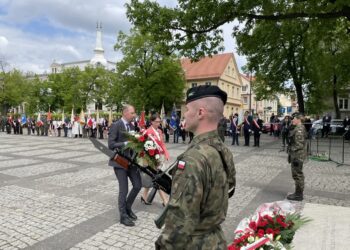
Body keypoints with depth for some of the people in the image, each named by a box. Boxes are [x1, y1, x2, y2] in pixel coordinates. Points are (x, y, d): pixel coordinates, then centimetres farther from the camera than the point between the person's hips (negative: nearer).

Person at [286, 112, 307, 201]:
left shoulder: (299, 130, -19)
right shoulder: (298, 128, 13)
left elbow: (299, 145, -23)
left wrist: (296, 158, -21)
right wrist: (291, 155, 21)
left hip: (297, 155, -10)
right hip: (296, 155, 10)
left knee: (297, 175, -1)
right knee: (298, 174, 17)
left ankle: (298, 195, 10)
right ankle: (298, 193, 28)